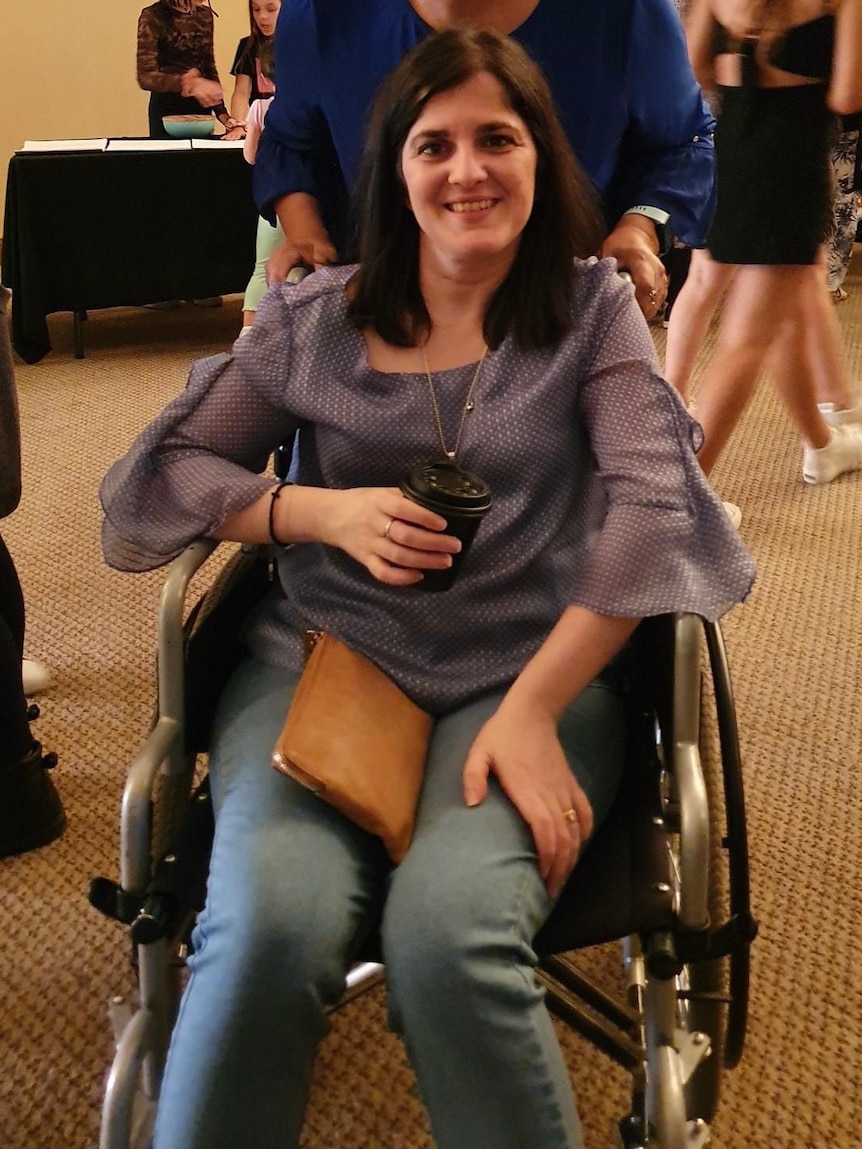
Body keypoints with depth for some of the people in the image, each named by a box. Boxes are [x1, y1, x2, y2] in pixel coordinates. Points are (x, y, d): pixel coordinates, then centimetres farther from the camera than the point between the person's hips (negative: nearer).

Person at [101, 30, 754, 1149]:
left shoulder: (594, 309, 9)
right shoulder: (312, 320, 12)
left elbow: (651, 505, -5)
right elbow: (167, 469, 12)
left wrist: (534, 711, -17)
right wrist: (326, 513, -7)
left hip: (535, 669, -1)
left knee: (452, 940, -30)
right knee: (266, 932, -29)